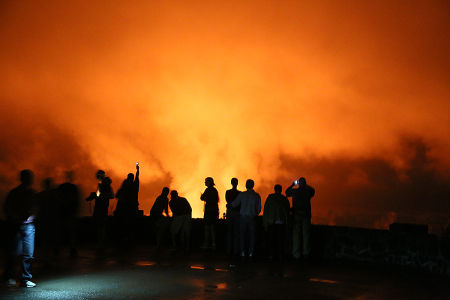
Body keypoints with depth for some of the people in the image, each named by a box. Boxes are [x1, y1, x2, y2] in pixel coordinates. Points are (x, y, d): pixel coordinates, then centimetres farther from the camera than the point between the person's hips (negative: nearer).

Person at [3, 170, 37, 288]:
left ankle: (26, 279, 6)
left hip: (28, 225, 3)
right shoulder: (14, 193, -2)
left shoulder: (32, 193, 10)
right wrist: (17, 218, -9)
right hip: (15, 225, -3)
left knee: (28, 254, -1)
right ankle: (9, 276, 17)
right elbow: (7, 208, 0)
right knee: (14, 252, -3)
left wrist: (31, 215, 2)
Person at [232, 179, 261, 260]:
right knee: (252, 235, 5)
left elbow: (234, 204, -4)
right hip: (252, 218, 1)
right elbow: (259, 209, 3)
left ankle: (243, 253, 3)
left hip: (243, 217, 0)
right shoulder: (257, 196, -1)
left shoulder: (242, 194, -4)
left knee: (242, 235, 6)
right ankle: (250, 253, 3)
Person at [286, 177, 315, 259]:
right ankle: (305, 253, 4)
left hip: (296, 215, 0)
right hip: (306, 215, 0)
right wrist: (305, 186, 28)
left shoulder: (294, 191, -4)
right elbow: (313, 191, 21)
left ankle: (296, 254, 0)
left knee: (296, 234, 3)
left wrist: (292, 185, 26)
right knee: (306, 234, 6)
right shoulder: (308, 192, -3)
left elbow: (287, 192, 16)